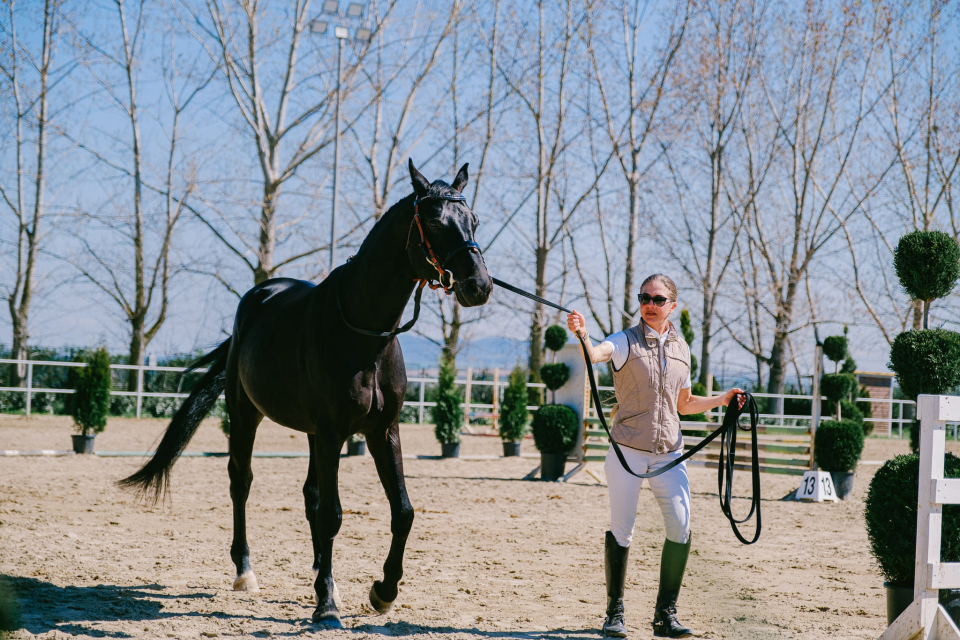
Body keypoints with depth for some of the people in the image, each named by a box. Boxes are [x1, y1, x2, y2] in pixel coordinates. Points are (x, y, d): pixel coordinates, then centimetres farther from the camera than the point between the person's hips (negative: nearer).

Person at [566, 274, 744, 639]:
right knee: (621, 531, -1)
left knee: (681, 527, -6)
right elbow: (596, 355, -28)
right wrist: (582, 335, -49)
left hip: (669, 452, 4)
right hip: (628, 450, -4)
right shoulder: (626, 342, -4)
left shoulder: (680, 349, 11)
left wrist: (722, 400, 11)